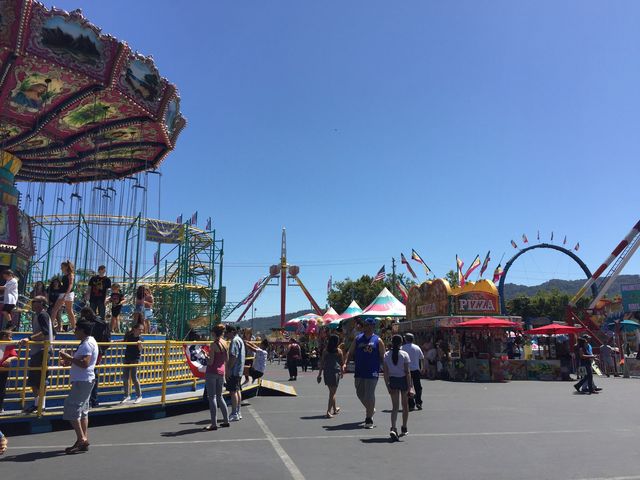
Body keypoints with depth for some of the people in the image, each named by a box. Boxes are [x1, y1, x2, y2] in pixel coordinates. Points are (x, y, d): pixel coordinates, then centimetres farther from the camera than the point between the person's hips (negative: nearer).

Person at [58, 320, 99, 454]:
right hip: (84, 381, 11)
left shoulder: (87, 344, -17)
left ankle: (81, 439, -5)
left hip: (82, 381, -11)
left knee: (71, 409, -8)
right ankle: (84, 440, 17)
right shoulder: (90, 341, 16)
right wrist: (70, 361, 13)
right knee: (82, 410, 13)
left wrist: (69, 357, -20)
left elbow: (84, 363, -27)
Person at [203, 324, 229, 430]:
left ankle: (214, 424, 0)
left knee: (212, 397, -1)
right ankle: (226, 420, 22)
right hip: (221, 371, 7)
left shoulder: (213, 344, -15)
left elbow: (210, 362, -17)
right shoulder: (225, 344, 5)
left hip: (212, 372, -7)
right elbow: (227, 360, 11)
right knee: (219, 396, 18)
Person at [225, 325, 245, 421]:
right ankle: (238, 413, 21)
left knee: (233, 391, -7)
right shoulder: (239, 339, 18)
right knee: (237, 390, 14)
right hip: (239, 370, 11)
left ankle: (234, 414, -4)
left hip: (234, 370, -11)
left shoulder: (235, 341, -15)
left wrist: (228, 369, -22)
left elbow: (233, 356, -23)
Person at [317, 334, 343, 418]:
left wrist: (320, 374, 5)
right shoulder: (339, 351, -3)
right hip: (336, 372, -4)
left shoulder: (325, 351, 2)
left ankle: (335, 409, 35)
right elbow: (342, 363, 3)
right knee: (332, 393, 1)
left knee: (332, 392, 19)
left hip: (327, 372, 4)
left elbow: (322, 363, 1)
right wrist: (342, 372, 18)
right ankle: (329, 411, -7)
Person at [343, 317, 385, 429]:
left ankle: (369, 420, 10)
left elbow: (382, 357, 1)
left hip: (372, 373, -4)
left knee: (369, 395, -3)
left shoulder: (378, 341, -2)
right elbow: (350, 352, 6)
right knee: (360, 394, 14)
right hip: (359, 372, 5)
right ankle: (370, 409, 40)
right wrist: (345, 363, -7)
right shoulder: (358, 338, 6)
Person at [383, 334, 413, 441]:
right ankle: (404, 428, 27)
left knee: (395, 407, 3)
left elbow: (385, 373, -3)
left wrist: (387, 385, 2)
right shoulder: (404, 354, -8)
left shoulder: (386, 355, -3)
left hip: (392, 380, 1)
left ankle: (393, 428, -15)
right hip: (403, 380, -1)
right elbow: (407, 372, -10)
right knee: (405, 405, 17)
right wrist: (409, 385, -7)